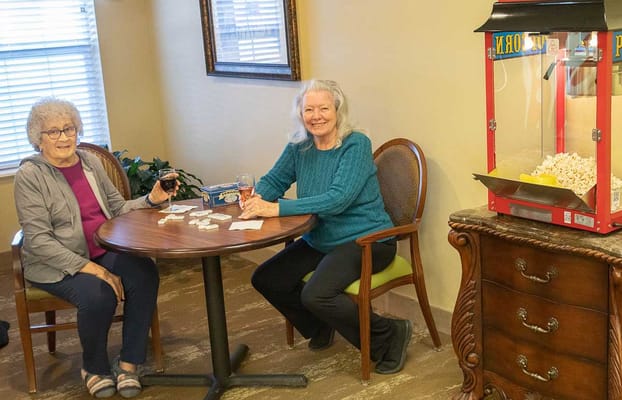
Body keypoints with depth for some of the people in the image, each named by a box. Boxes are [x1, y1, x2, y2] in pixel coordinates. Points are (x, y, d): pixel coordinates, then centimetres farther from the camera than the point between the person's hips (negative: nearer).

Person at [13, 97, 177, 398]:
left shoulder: (90, 162, 9)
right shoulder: (29, 175, -8)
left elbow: (118, 208, 13)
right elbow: (38, 240, -14)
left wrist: (151, 199, -7)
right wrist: (89, 268, -22)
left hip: (105, 252, 5)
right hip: (57, 265, -5)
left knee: (145, 274, -25)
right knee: (98, 295, -33)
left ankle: (129, 362, -10)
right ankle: (94, 368, -2)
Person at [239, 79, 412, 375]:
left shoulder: (356, 145, -18)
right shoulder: (299, 146, 2)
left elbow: (338, 199, -29)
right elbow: (274, 180, 8)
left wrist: (278, 208, -33)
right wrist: (258, 198, -18)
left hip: (365, 241, -8)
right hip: (319, 240, 8)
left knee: (315, 294, -28)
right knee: (265, 279, 3)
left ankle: (389, 336, -7)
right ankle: (319, 329, 25)